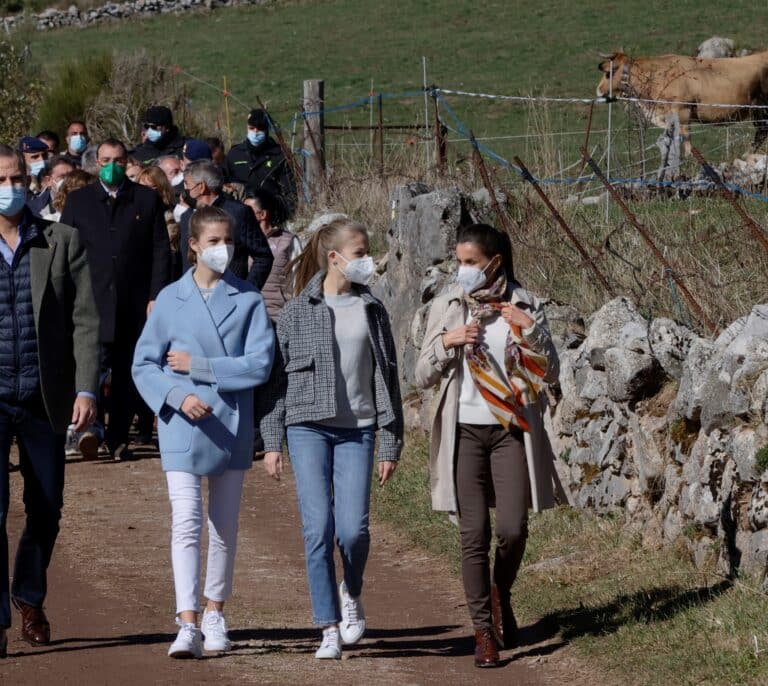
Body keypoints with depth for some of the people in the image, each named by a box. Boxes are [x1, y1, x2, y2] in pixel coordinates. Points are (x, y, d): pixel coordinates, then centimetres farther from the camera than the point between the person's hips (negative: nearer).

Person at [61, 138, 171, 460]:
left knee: (127, 373, 5)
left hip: (135, 303, 1)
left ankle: (118, 437, 14)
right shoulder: (78, 201, 9)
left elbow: (161, 250, 5)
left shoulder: (147, 200, 8)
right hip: (92, 302, -1)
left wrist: (156, 297, -4)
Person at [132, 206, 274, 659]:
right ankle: (188, 625, -18)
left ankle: (215, 613, 28)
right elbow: (144, 364, 2)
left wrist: (197, 366, -11)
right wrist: (177, 396, -14)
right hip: (183, 429, -1)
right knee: (187, 523, -12)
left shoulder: (249, 300, 0)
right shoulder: (171, 300, 1)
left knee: (225, 526, 12)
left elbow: (260, 365, -9)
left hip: (233, 427, 1)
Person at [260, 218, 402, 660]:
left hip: (357, 429, 1)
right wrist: (272, 442, -1)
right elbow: (276, 378, 4)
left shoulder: (373, 311, 9)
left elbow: (388, 379, 11)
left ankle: (352, 594, 22)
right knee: (318, 528, -8)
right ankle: (330, 630, 0)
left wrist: (392, 441, 7)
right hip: (308, 428, -1)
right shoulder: (297, 313, 2)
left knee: (353, 529, -10)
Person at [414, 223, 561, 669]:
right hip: (465, 430, 1)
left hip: (511, 430, -1)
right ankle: (484, 630, 6)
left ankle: (501, 595, 23)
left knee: (513, 529, -8)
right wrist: (445, 343, -13)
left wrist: (531, 331, -15)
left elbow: (550, 373, 1)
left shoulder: (524, 306, 1)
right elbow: (423, 377, 5)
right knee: (474, 533, -2)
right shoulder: (448, 307, 4)